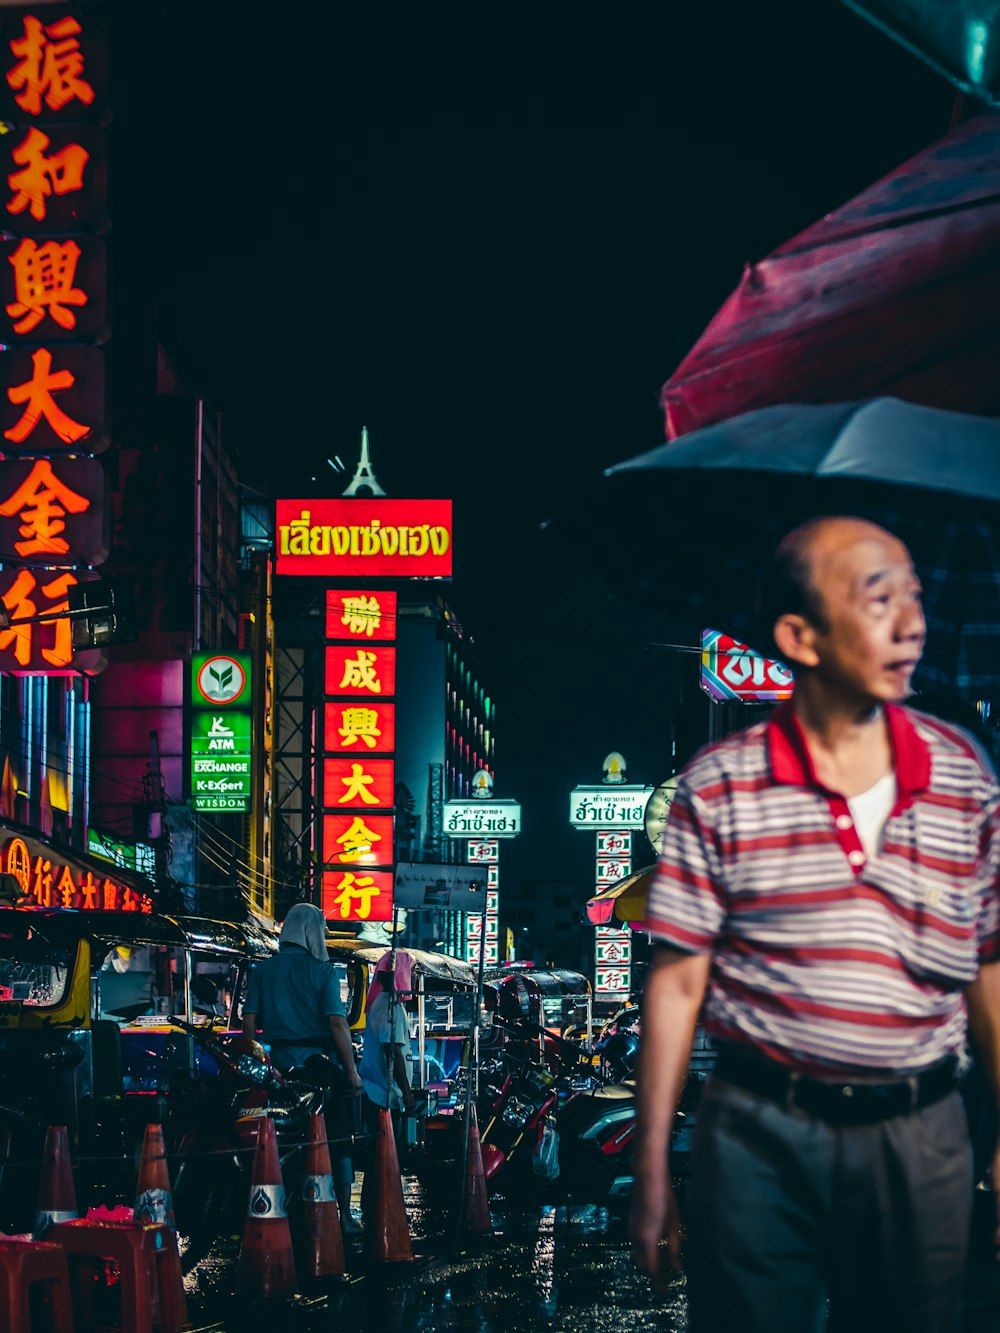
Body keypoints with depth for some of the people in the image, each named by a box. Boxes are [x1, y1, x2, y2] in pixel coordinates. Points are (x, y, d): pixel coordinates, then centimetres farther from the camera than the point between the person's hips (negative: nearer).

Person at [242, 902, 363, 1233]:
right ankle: (344, 1216, 6)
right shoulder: (323, 970, -5)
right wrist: (351, 1070, -9)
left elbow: (248, 1022, 2)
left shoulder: (263, 970, 5)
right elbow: (336, 1022, -12)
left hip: (278, 1065, 3)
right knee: (337, 1142, 5)